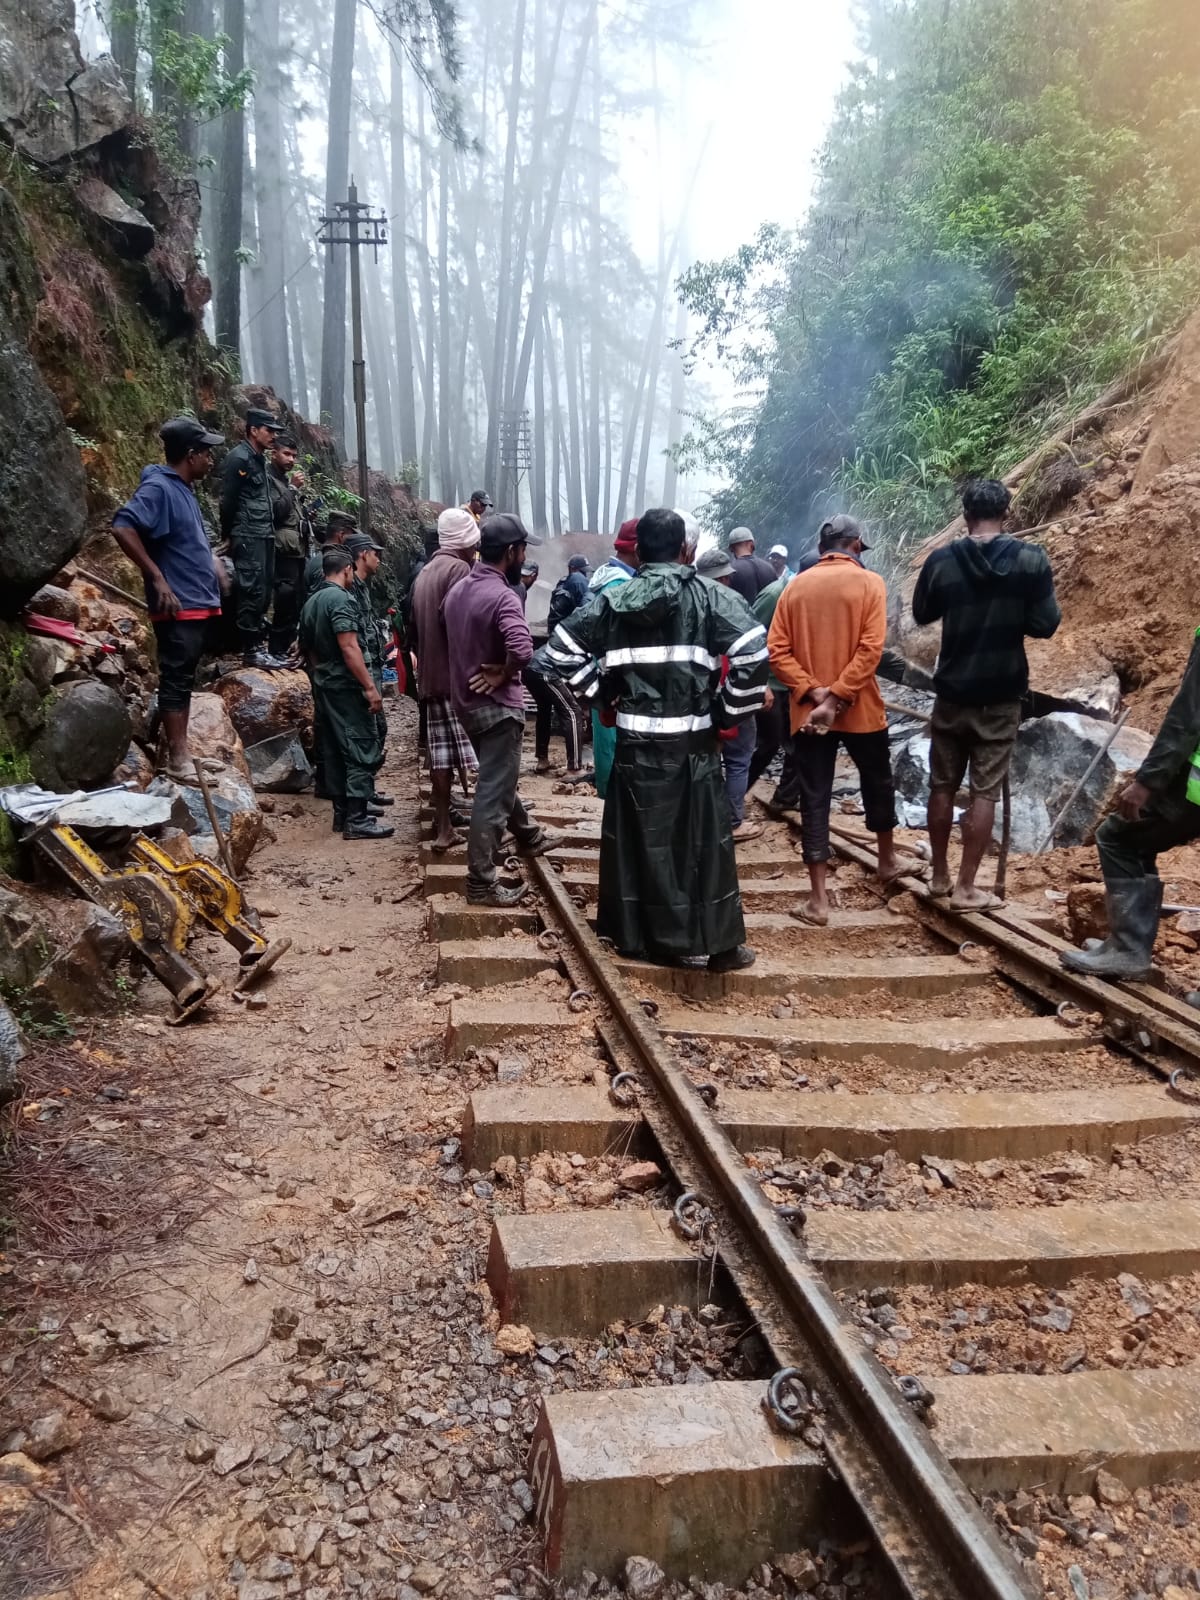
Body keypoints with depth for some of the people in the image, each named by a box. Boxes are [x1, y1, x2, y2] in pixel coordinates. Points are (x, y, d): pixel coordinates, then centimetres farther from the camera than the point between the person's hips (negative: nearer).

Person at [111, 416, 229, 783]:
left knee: (185, 680, 13)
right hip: (178, 606, -9)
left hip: (198, 604, 10)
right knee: (176, 681, -6)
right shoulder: (158, 488, -14)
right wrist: (157, 578, -24)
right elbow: (123, 528, -26)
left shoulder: (183, 489, 15)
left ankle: (181, 752, 20)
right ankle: (178, 760, -3)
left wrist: (214, 564, 17)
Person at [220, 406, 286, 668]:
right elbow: (228, 501, -11)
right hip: (248, 537, -9)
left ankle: (257, 644, 16)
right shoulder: (239, 458, -11)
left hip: (264, 535, 9)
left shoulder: (259, 459, 17)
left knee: (264, 590, 10)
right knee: (252, 590, -9)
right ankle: (251, 650, -7)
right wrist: (229, 534, -3)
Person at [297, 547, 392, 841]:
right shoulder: (341, 598, -14)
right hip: (346, 685, -9)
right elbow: (348, 647, -22)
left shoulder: (311, 603, 13)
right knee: (363, 749, -7)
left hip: (324, 685, 9)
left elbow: (307, 649, 19)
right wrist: (370, 686, -22)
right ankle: (357, 820, -10)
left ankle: (342, 813, 17)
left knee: (335, 750, 12)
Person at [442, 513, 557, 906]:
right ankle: (481, 883, 1)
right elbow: (521, 648, -37)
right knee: (493, 793, -3)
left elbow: (449, 638, 18)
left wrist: (474, 667, 11)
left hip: (466, 699, 9)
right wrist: (502, 675, -19)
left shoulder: (457, 590, 4)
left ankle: (528, 836, 47)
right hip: (496, 705, -9)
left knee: (499, 778, 26)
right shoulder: (502, 596, -22)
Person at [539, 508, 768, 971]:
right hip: (692, 742, -2)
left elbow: (560, 647, 4)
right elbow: (754, 654, -17)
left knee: (639, 838, 13)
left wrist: (601, 690, 9)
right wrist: (730, 711, -6)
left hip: (635, 741, 2)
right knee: (702, 840, 6)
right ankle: (718, 943, 13)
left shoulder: (612, 600, 2)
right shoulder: (710, 596, -7)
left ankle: (637, 931, 23)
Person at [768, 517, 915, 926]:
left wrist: (812, 692, -11)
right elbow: (870, 649, -16)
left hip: (807, 711, 2)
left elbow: (777, 650, -5)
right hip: (859, 709, -2)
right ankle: (888, 860, 41)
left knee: (814, 799, 3)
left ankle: (818, 899, 1)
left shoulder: (795, 586, 4)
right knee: (877, 782, 21)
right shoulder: (870, 582, -4)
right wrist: (836, 697, -16)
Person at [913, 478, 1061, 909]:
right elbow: (1044, 625, -8)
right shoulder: (1031, 560, -10)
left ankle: (939, 876, 24)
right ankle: (965, 888, 7)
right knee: (985, 792, 4)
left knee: (943, 786, 14)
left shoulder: (941, 560, -5)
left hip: (952, 691, 2)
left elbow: (922, 614, 9)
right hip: (1001, 695, -1)